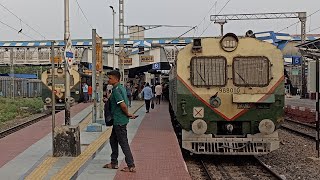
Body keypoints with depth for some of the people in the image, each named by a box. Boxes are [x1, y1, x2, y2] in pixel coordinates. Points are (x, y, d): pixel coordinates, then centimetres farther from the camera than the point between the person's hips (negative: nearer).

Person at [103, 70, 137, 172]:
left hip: (119, 120, -10)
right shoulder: (121, 88, 11)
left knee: (123, 142, -3)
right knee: (113, 140, 19)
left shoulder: (116, 90, -20)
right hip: (118, 120, 10)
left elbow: (123, 105, -28)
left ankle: (131, 166, 3)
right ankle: (114, 163, 29)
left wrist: (127, 114, -14)